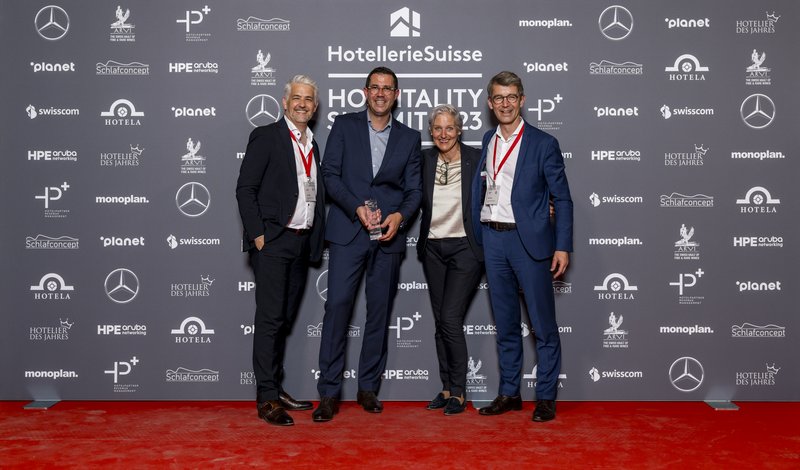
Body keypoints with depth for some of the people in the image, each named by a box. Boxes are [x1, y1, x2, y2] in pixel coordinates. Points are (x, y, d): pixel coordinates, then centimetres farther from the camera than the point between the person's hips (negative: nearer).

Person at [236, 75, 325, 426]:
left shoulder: (313, 144, 18)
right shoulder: (266, 137, -2)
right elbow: (245, 189, -8)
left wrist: (316, 239, 9)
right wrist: (257, 234, -14)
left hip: (302, 242, 7)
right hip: (273, 241, -7)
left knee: (285, 319, 12)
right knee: (270, 318, -7)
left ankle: (276, 389, 21)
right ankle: (266, 398, -3)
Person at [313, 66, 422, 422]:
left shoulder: (409, 138, 13)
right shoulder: (344, 125, 8)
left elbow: (414, 189, 10)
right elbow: (330, 173, 0)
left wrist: (400, 215, -10)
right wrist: (357, 207, -13)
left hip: (389, 235, 2)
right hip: (348, 232, -2)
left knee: (380, 312, 6)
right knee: (337, 305, -9)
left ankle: (368, 388, 17)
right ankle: (329, 393, -2)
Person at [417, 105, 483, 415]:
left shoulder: (476, 158, -6)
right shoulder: (424, 159, 4)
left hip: (464, 247, -4)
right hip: (433, 248, 4)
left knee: (450, 318, -10)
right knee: (440, 322, 9)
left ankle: (458, 393, 3)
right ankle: (446, 388, 20)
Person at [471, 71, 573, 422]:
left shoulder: (543, 144, -3)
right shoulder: (487, 141, 12)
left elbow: (562, 199, -3)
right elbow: (480, 187, 13)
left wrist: (562, 247, -10)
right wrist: (476, 236, 5)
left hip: (529, 240, -5)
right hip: (492, 239, 5)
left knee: (543, 324, 1)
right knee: (505, 323, 13)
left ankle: (546, 397, 11)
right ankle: (509, 393, 23)